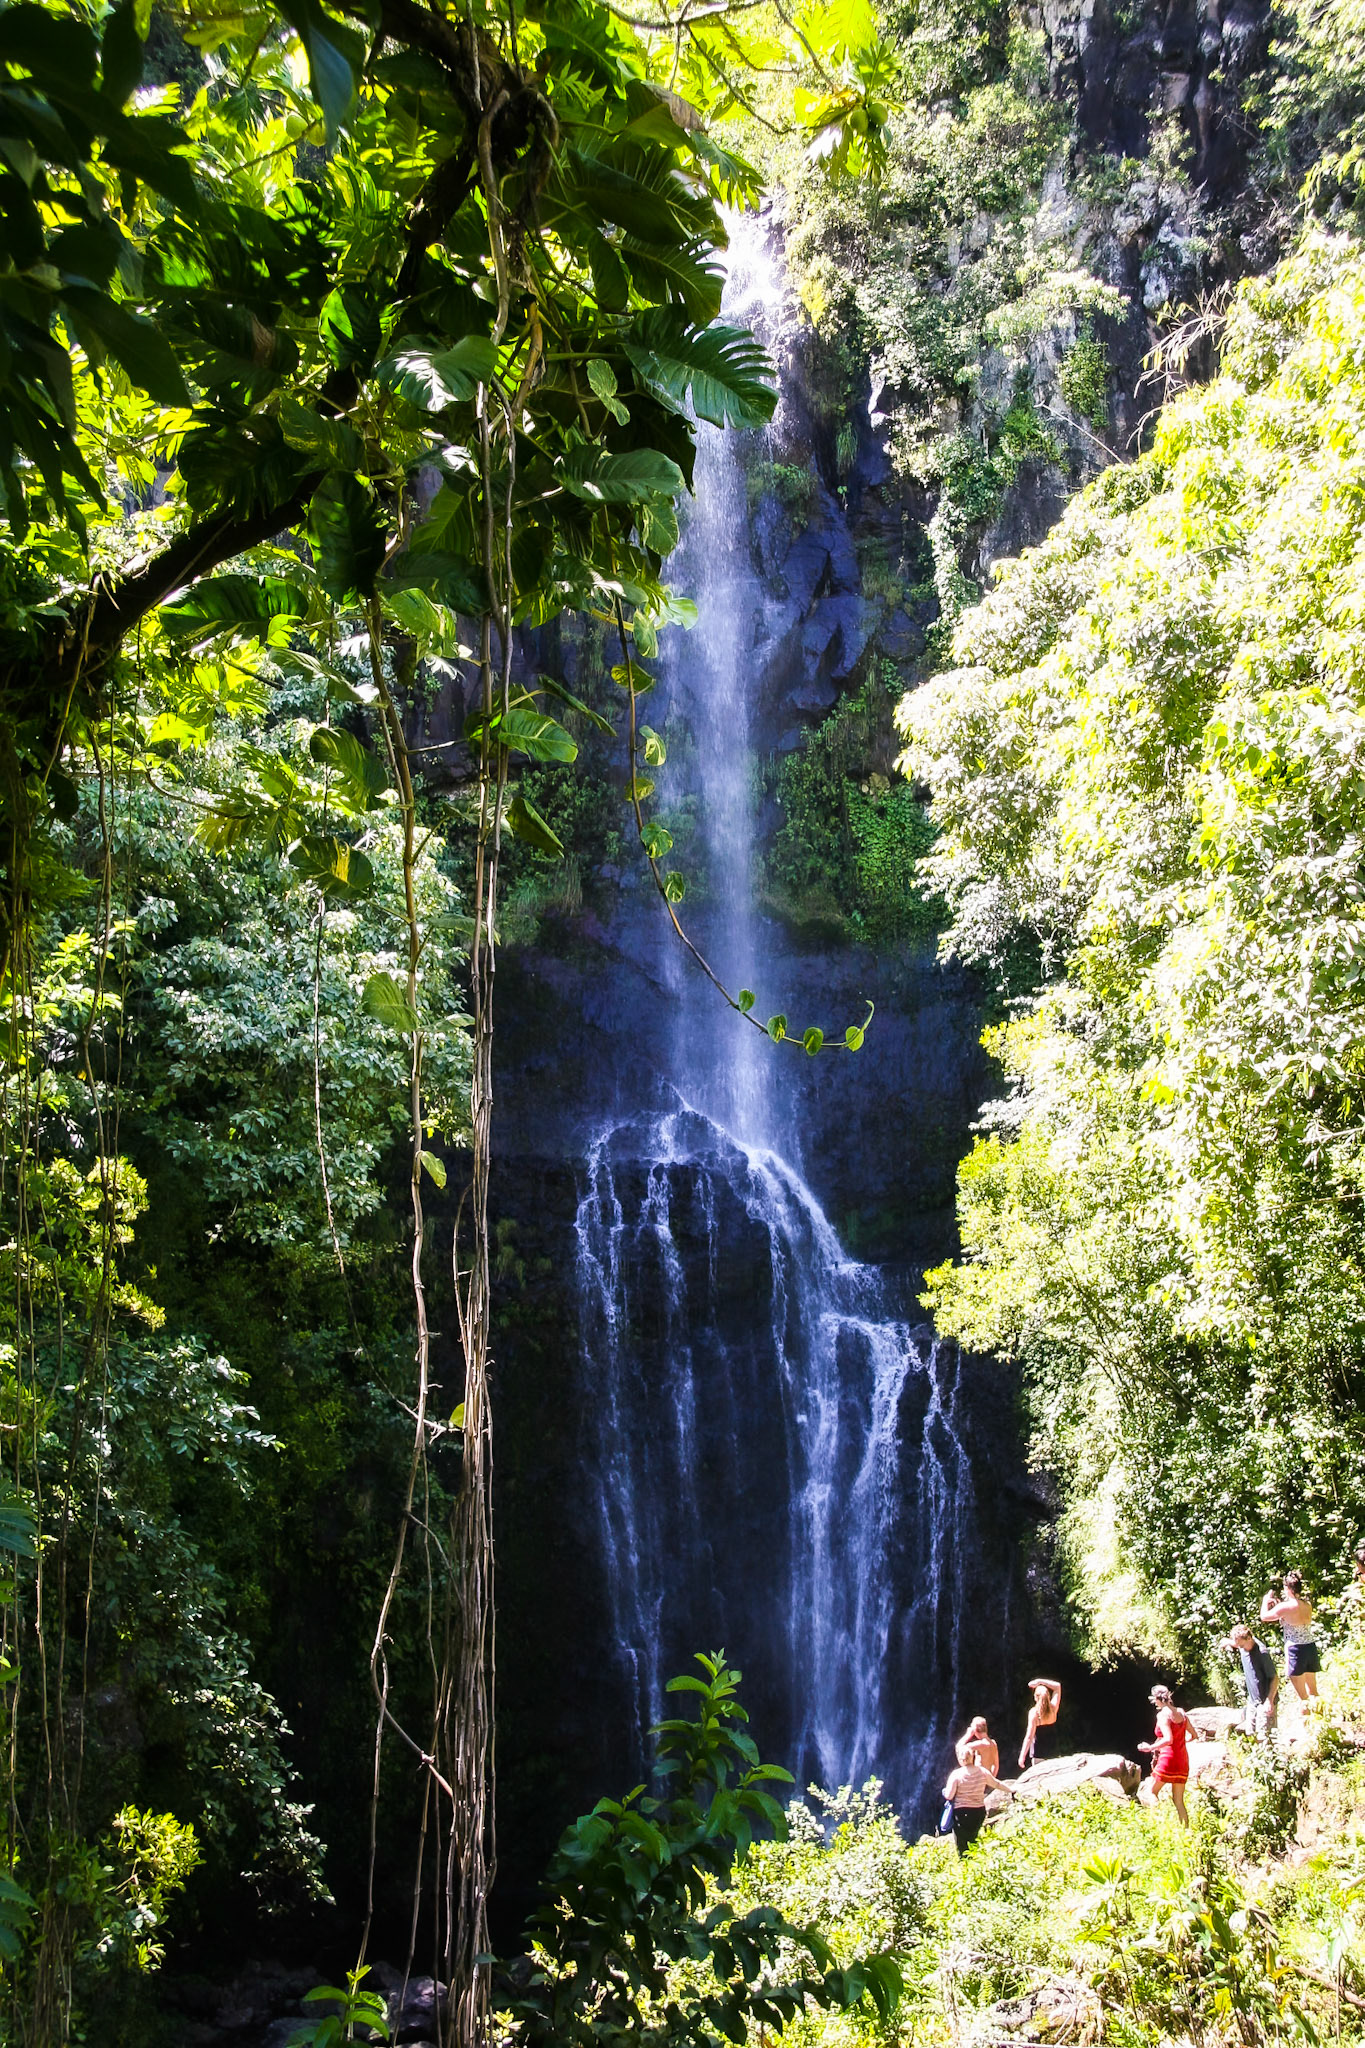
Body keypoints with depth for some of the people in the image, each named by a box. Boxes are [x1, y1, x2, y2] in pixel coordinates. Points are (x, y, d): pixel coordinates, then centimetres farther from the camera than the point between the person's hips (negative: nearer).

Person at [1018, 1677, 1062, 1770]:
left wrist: (1022, 1755, -15)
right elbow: (1057, 1686, 12)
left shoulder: (1034, 1712, -15)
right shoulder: (1053, 1708, -3)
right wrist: (1039, 1682, 8)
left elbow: (1029, 1736, -18)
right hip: (1052, 1748, 5)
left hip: (1038, 1751, -5)